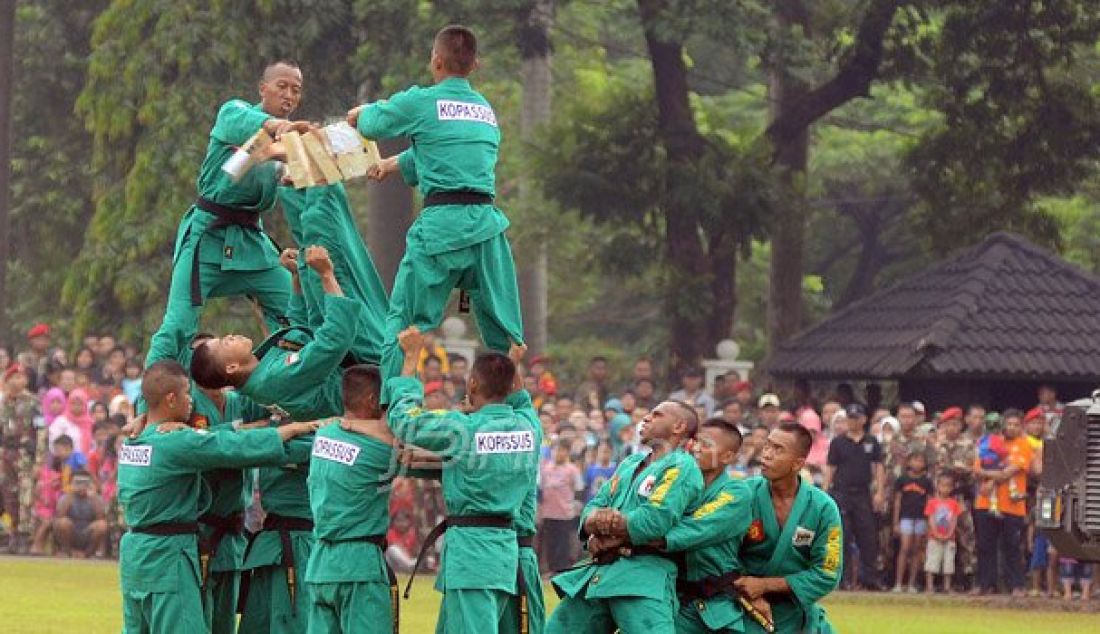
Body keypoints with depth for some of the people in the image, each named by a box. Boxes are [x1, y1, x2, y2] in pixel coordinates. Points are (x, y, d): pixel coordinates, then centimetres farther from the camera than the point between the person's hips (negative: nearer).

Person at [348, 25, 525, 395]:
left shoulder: (421, 102, 1)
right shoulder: (487, 111, 18)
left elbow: (371, 123, 17)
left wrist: (362, 114, 41)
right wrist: (397, 164, 45)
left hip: (441, 222, -5)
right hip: (486, 222, 5)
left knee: (406, 320, -1)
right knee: (502, 324, 11)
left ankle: (390, 409, -9)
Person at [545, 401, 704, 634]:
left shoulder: (681, 467, -3)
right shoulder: (630, 464, 22)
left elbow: (656, 521, -17)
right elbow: (591, 509, 14)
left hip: (644, 580, -8)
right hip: (596, 575, 8)